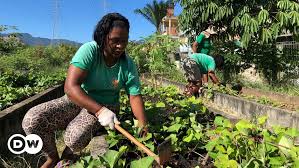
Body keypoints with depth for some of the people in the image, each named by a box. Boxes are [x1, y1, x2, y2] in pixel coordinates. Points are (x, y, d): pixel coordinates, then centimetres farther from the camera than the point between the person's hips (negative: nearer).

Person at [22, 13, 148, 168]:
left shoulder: (128, 65, -13)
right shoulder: (89, 51, -21)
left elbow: (135, 97, -9)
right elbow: (70, 87, -29)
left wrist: (144, 127, -22)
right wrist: (99, 110, -38)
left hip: (106, 107, 0)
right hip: (77, 101, 1)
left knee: (76, 136, -29)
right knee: (31, 120, -19)